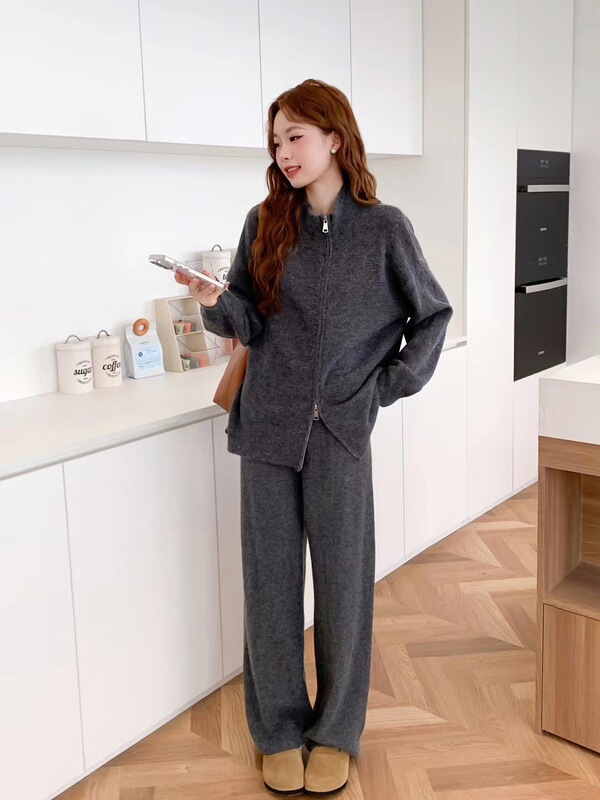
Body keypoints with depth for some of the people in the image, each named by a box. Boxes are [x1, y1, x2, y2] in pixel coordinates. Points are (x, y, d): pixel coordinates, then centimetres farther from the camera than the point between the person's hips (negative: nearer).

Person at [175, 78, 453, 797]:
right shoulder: (265, 223, 5)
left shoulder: (382, 228, -1)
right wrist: (215, 302, -15)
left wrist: (392, 384, 0)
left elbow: (432, 314, 7)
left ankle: (335, 732, 26)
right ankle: (279, 731, 26)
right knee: (270, 582, 8)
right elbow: (250, 325, 4)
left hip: (340, 430, -2)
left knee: (342, 582, 7)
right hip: (269, 427, 2)